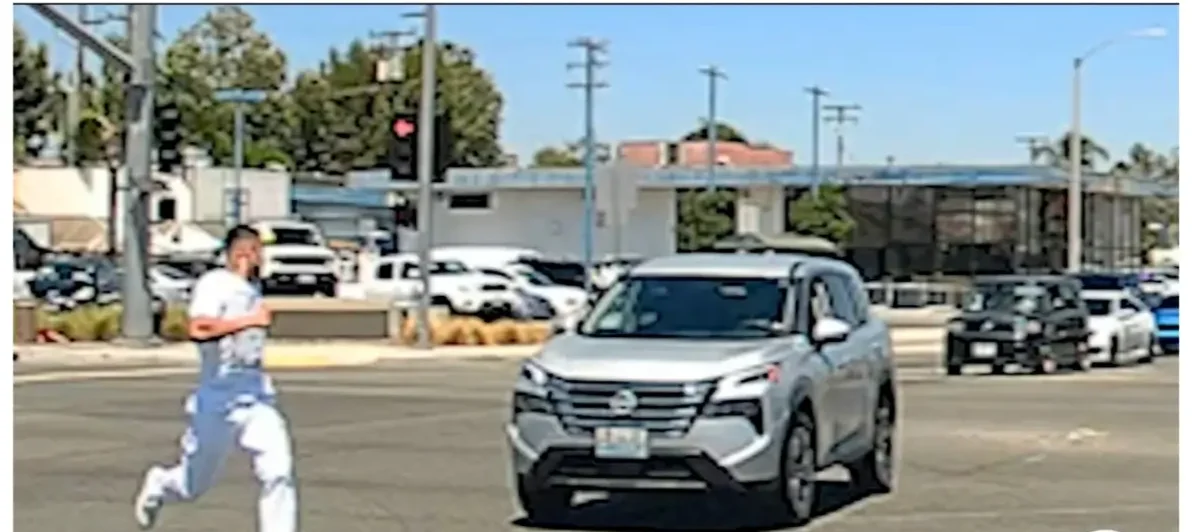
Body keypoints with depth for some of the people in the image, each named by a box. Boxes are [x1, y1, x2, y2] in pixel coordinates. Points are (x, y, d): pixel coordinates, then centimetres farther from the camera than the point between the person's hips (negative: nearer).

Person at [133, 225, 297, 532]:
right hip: (217, 391, -5)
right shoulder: (214, 283, -11)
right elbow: (198, 328, -29)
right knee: (196, 484, 12)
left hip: (256, 391, 6)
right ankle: (159, 484, 46)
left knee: (279, 470, -13)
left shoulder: (253, 288, 13)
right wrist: (250, 320, -26)